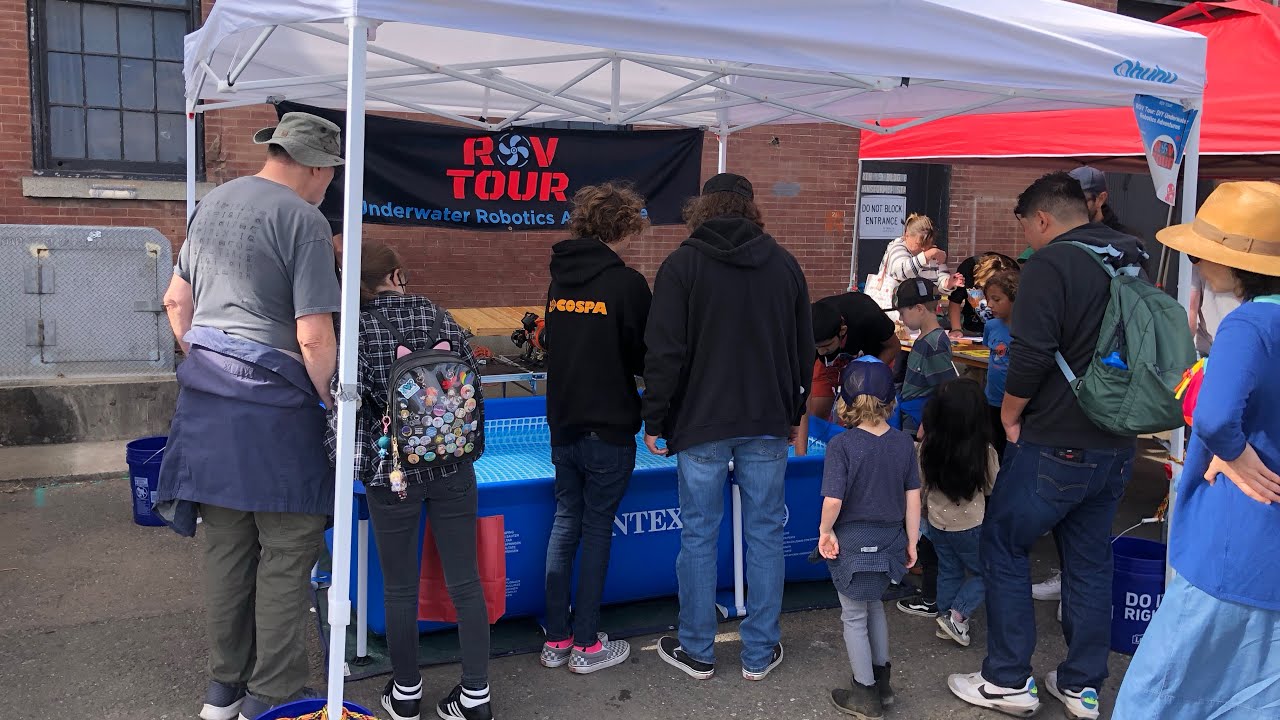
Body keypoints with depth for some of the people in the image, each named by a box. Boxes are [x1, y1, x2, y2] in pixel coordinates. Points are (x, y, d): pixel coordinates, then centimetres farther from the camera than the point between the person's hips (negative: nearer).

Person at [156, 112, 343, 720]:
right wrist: (335, 400, -4)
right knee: (287, 550, 3)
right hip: (272, 402, -8)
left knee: (225, 545, 14)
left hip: (207, 396, 8)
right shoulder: (303, 219, -12)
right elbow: (313, 337, -17)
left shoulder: (213, 203, 13)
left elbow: (176, 299, 19)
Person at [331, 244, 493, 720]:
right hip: (453, 469, 2)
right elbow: (472, 386, 4)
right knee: (465, 582, 9)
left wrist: (349, 462, -2)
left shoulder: (355, 328, -6)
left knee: (400, 588, 13)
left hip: (393, 472, -2)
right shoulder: (438, 316, 2)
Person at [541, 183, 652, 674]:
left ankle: (556, 640, 19)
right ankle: (586, 647, 14)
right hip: (609, 430, -5)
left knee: (565, 524, 14)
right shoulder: (627, 283, -14)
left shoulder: (560, 277, 5)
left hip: (563, 425, 6)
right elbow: (645, 359, -9)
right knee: (597, 531, 4)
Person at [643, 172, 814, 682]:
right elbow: (804, 347, 11)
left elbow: (664, 353, -10)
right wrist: (793, 411, 21)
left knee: (699, 535, 7)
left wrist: (655, 421, -1)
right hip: (767, 422, 3)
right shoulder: (783, 263, 5)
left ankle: (697, 651, 18)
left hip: (701, 422, -2)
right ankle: (760, 653, 18)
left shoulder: (682, 265, -5)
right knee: (764, 534, 10)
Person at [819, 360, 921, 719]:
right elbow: (913, 497, 1)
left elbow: (833, 500, -22)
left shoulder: (842, 445, -18)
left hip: (853, 544, -5)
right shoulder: (904, 443, -4)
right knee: (874, 605, 27)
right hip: (890, 542, 5)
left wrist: (825, 530, -4)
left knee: (854, 618, 11)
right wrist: (911, 541, 10)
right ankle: (881, 680, 38)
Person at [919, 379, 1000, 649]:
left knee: (948, 572, 22)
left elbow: (921, 482, -1)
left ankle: (945, 620, 31)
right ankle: (958, 615, 7)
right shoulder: (985, 452, -23)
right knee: (984, 574, 17)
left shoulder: (927, 448, -17)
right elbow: (994, 489, -5)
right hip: (971, 526, -3)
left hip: (937, 523, 3)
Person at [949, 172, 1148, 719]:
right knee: (1090, 561, 15)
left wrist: (1010, 414, -6)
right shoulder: (1133, 260, 10)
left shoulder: (1050, 264, -15)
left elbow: (1031, 355, -21)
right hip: (1117, 447, 8)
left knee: (1003, 546, 6)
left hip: (1055, 445, -7)